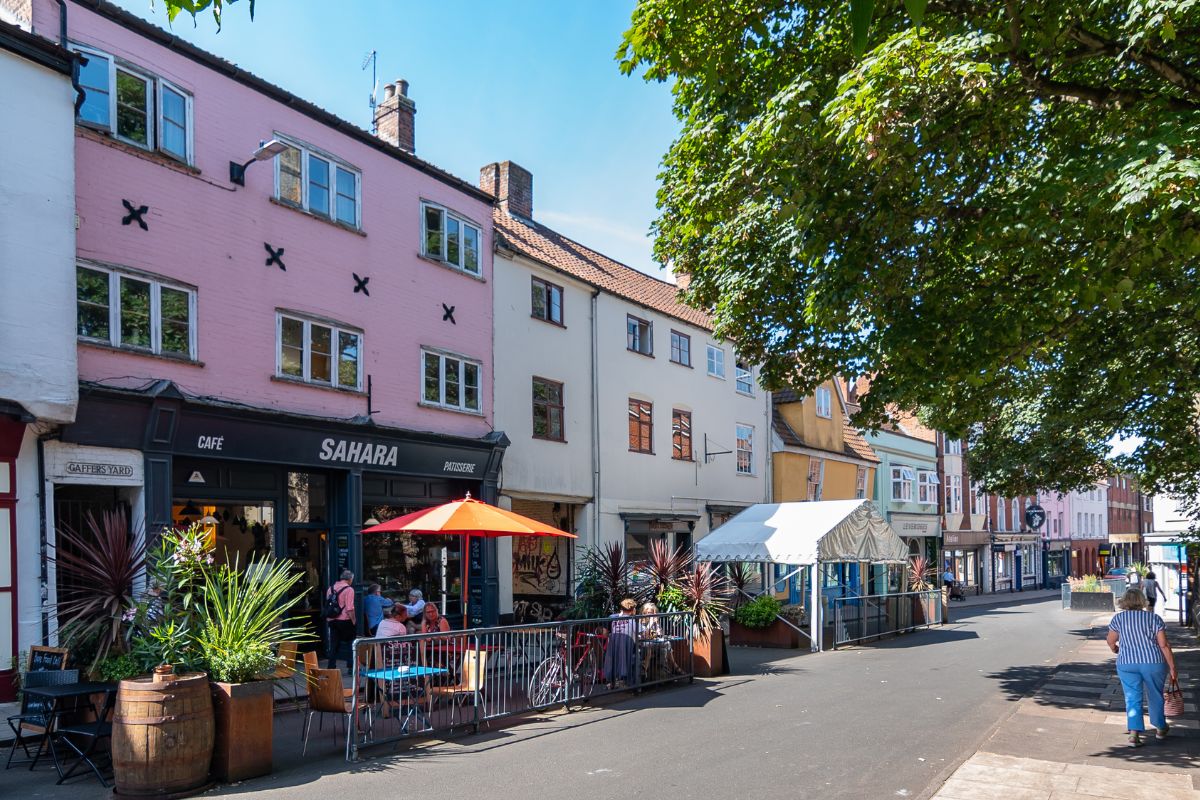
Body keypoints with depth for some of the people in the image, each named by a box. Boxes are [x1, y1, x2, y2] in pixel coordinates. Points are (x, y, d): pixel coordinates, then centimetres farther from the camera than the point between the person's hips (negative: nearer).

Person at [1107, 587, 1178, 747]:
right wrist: (1172, 667, 1)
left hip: (1126, 663, 0)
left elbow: (1111, 642, 7)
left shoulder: (1118, 618, 1)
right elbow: (1164, 645, -6)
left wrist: (1115, 649, 30)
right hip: (1154, 662, 0)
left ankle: (1134, 733, -9)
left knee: (1132, 698, 4)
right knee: (1155, 696, 19)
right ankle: (1161, 728, 35)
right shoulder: (1153, 618, -1)